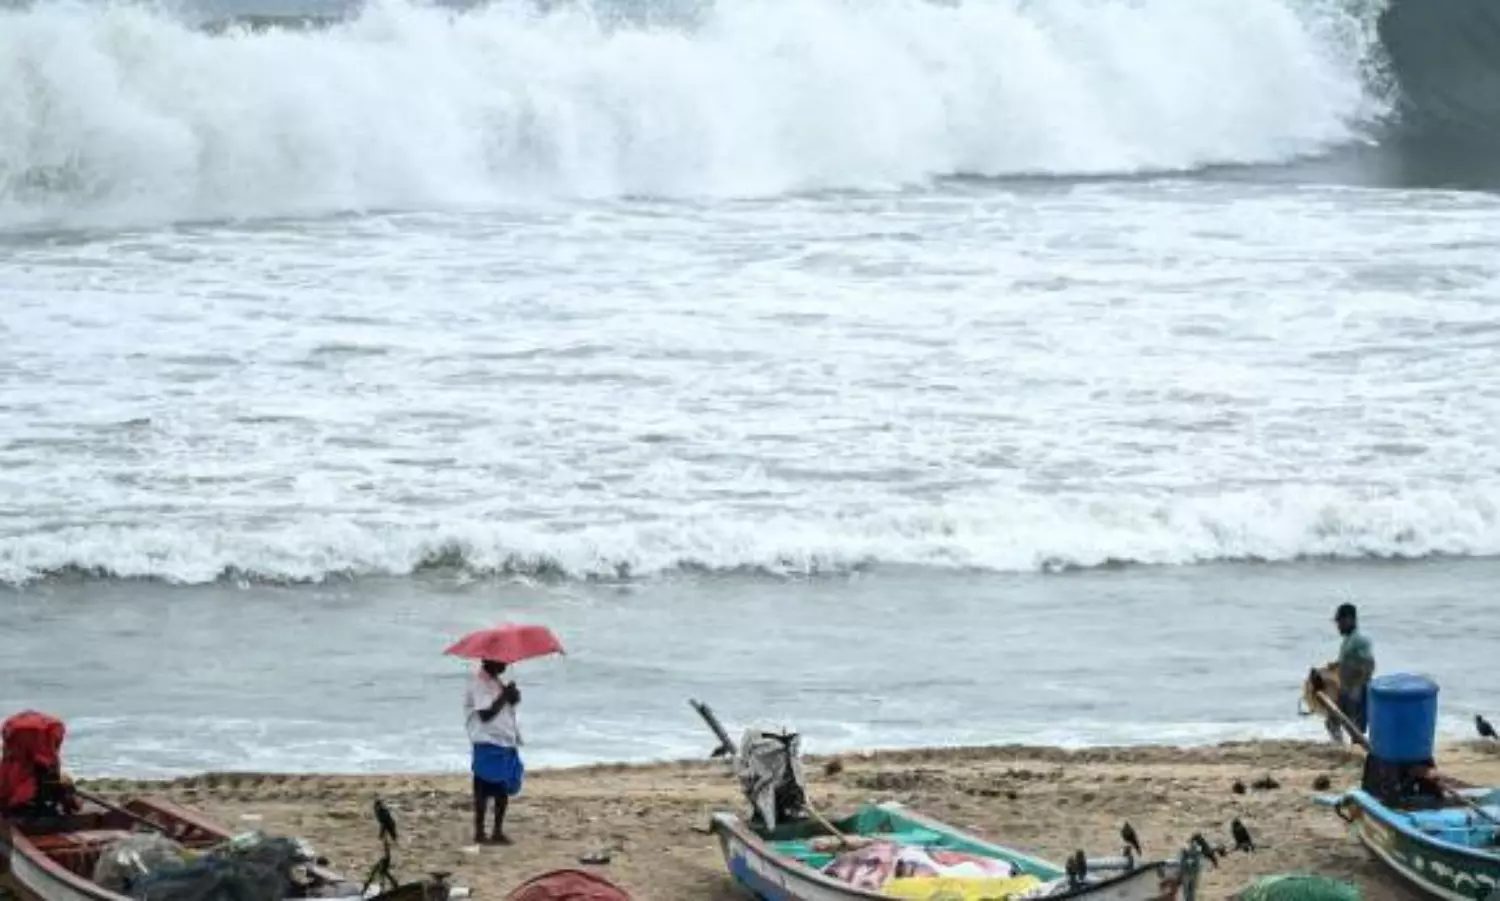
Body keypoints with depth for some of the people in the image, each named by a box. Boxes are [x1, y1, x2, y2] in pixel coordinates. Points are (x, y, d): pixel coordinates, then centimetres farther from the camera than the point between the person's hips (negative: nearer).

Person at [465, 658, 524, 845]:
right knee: (484, 790, -4)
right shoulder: (479, 683, -12)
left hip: (506, 742, 9)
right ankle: (479, 833, 0)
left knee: (503, 790, 11)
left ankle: (498, 831, 18)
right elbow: (486, 713, -19)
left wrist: (513, 695, -6)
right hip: (488, 745, -9)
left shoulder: (500, 682, 15)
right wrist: (504, 696, -17)